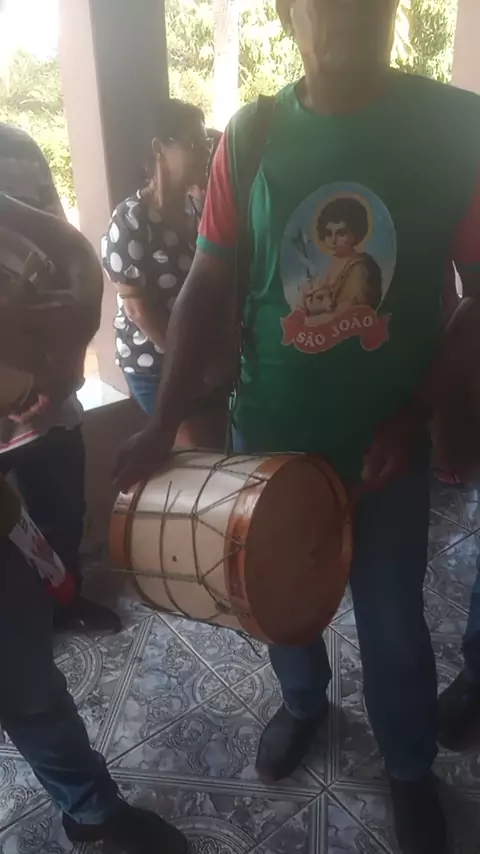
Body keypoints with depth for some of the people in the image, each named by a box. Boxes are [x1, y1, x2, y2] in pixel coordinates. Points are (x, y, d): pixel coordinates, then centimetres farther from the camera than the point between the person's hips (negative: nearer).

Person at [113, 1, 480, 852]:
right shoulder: (249, 137, -3)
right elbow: (208, 287, -3)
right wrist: (163, 423, -9)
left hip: (386, 436, -1)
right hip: (268, 430, 2)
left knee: (392, 620, 14)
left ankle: (411, 770, 44)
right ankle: (303, 703, 54)